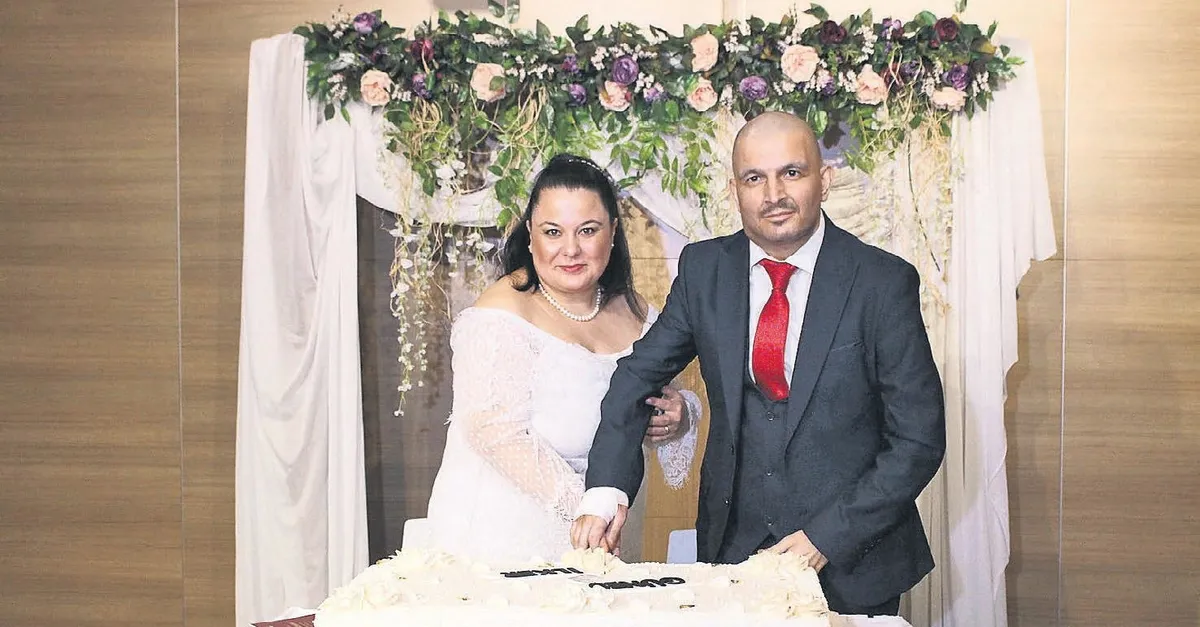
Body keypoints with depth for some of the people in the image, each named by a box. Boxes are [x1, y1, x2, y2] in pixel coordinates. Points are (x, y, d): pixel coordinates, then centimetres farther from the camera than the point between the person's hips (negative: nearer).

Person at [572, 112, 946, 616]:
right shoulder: (704, 269, -3)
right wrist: (606, 490, -10)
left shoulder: (884, 281, -12)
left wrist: (827, 537, -16)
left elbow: (919, 438, -11)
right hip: (733, 549, 2)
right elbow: (639, 375, 5)